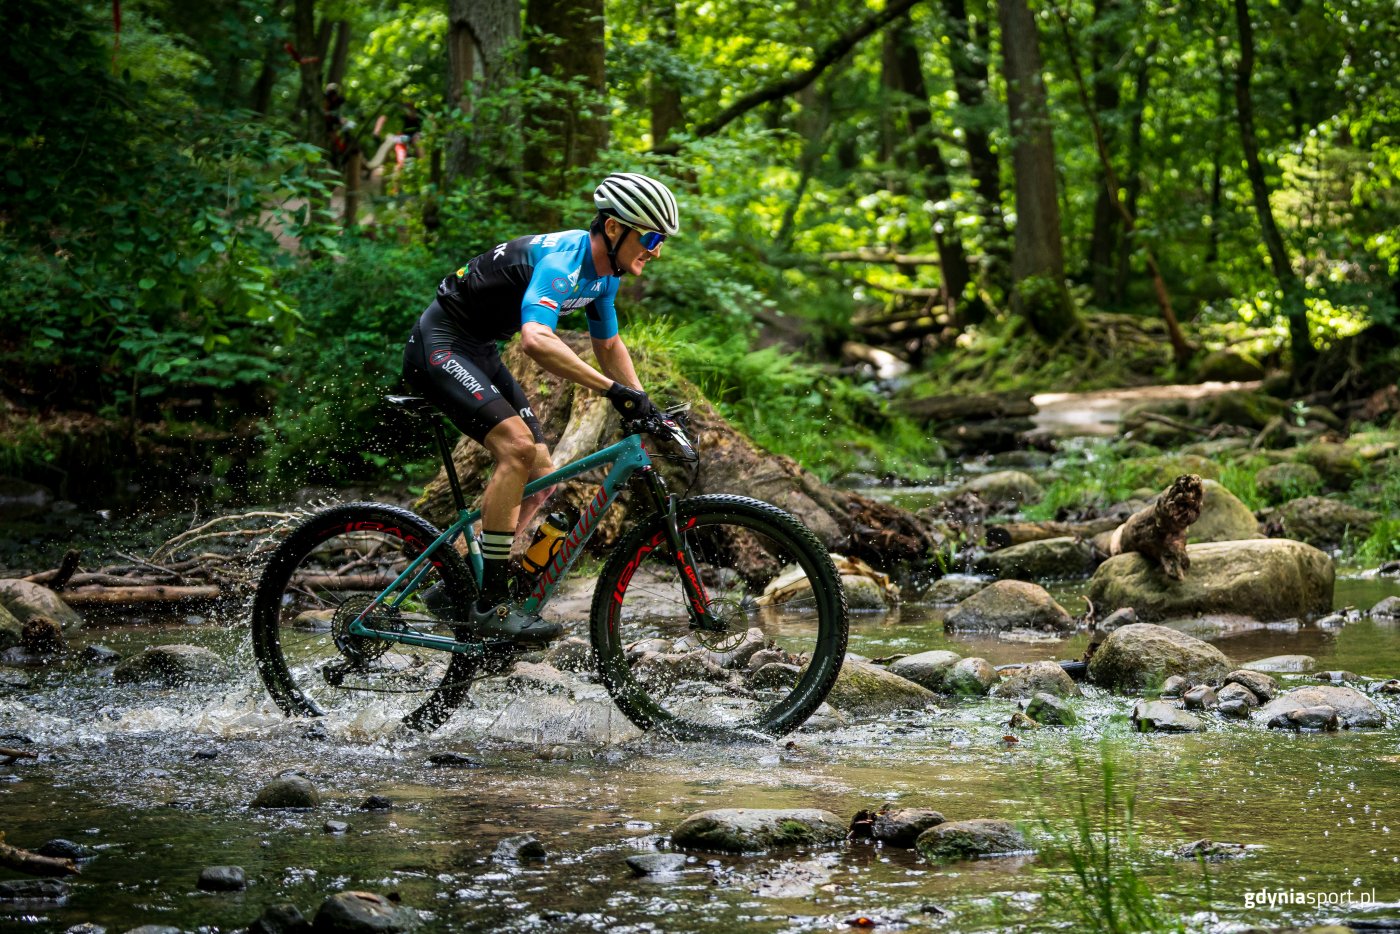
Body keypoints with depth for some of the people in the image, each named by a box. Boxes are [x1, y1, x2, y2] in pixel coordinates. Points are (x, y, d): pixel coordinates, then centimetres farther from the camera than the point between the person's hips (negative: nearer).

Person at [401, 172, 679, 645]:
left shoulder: (603, 273, 3)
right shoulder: (561, 261, -28)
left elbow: (608, 345, 20)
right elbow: (536, 340, -45)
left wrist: (645, 410, 9)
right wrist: (614, 390, -48)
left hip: (480, 354, 10)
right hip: (439, 345, -10)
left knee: (541, 477, 2)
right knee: (516, 444, -27)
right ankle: (491, 604, -25)